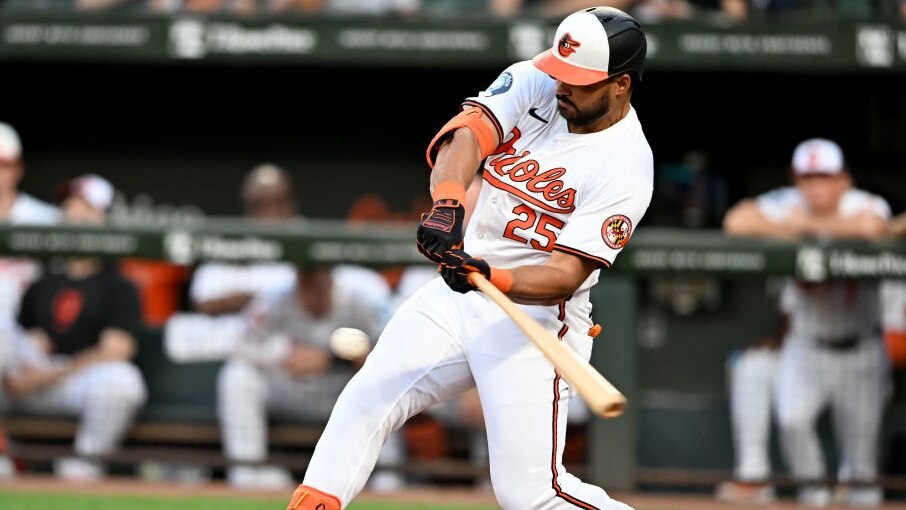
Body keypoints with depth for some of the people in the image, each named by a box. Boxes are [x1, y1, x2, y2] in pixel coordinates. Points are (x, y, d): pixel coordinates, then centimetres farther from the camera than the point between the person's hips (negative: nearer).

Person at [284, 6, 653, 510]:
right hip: (456, 296, 6)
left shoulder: (626, 169, -17)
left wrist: (490, 277, -41)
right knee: (364, 402, -3)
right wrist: (448, 203, -40)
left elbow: (565, 276, -23)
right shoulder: (534, 84, -3)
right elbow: (465, 134, -20)